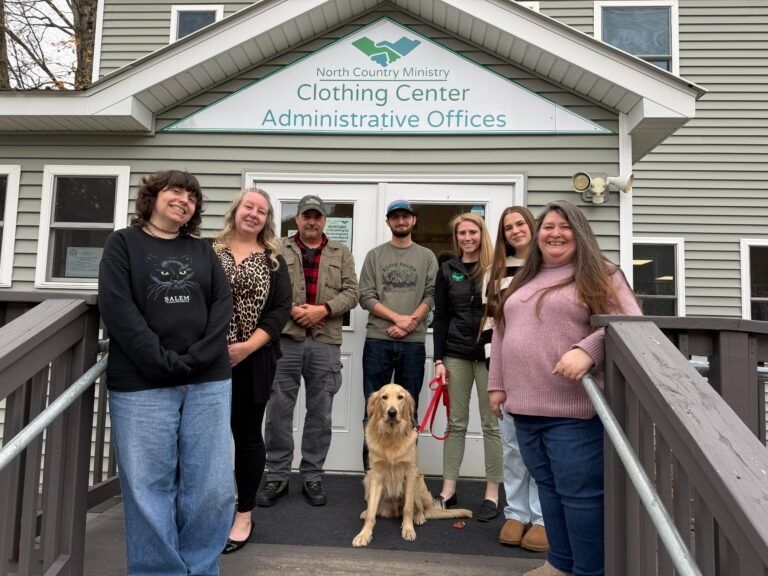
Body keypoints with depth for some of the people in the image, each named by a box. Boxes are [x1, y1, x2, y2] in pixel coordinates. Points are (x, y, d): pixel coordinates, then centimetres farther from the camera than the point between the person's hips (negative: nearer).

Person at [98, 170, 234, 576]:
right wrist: (164, 361, -14)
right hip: (141, 383, -2)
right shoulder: (123, 243, 8)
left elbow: (223, 304, 5)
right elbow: (116, 307, -5)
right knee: (149, 489, 2)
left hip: (208, 382, 3)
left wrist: (196, 358, -10)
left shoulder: (203, 252, 17)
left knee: (212, 488, 3)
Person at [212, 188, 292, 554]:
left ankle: (244, 516, 23)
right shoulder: (208, 252, 6)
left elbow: (281, 310, -2)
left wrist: (248, 346, -13)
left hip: (252, 360, 0)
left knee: (247, 433, 8)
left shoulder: (273, 261, 6)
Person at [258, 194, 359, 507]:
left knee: (320, 412, 7)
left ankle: (312, 477, 21)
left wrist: (323, 309, -11)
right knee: (279, 409, 4)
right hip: (285, 338, -1)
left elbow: (350, 293, 4)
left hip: (326, 342, 1)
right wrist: (290, 309, -13)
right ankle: (277, 476, 18)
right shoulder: (279, 250, 9)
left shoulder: (341, 253, 12)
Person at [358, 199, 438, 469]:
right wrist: (397, 317, -12)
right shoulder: (374, 255, 9)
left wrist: (410, 322, -14)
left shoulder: (427, 257, 10)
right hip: (378, 340, 0)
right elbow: (365, 296, 0)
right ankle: (371, 468, 15)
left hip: (413, 342, 1)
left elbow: (430, 296, 1)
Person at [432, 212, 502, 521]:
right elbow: (440, 317, 6)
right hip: (456, 354, 2)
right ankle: (448, 490, 19)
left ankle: (492, 495, 15)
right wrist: (438, 359, 0)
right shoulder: (448, 270, 7)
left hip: (490, 354, -2)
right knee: (456, 423, 9)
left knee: (491, 424, 5)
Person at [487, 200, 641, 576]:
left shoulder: (600, 277, -2)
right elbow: (502, 334, 19)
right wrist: (497, 384, 15)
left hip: (574, 409, -6)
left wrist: (588, 350, -28)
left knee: (580, 491, 0)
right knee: (548, 487, 17)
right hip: (526, 408, 7)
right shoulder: (522, 281, 17)